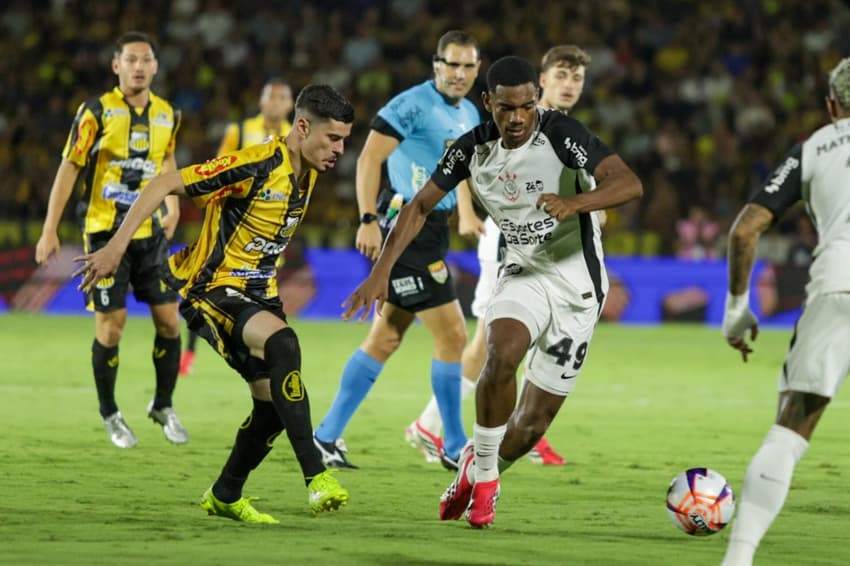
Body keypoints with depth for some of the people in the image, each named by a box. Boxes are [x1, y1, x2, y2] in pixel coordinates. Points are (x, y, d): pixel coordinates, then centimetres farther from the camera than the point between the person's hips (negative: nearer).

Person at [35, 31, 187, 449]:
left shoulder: (167, 115, 5)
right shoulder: (97, 112, -9)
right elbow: (68, 168, -7)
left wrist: (172, 206, 18)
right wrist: (50, 230, -9)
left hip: (151, 231, 4)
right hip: (105, 230, -4)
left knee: (168, 319, 0)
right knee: (111, 323, -4)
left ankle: (163, 406, 19)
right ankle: (109, 413, 14)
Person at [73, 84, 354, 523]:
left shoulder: (307, 173, 5)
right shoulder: (256, 166, -22)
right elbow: (165, 185, -21)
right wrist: (116, 246, -25)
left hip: (257, 294, 9)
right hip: (212, 289, -9)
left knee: (275, 403, 5)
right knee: (282, 342, -34)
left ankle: (224, 497, 27)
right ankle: (315, 476, -37)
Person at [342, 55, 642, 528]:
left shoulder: (561, 134, -20)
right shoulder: (474, 148, -5)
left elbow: (629, 184, -30)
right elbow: (420, 207, 6)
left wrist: (575, 202, -48)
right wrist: (382, 270, -3)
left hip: (577, 286, -3)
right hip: (524, 273, 3)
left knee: (535, 419, -1)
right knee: (502, 355, -29)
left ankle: (483, 470, 30)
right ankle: (482, 477, -11)